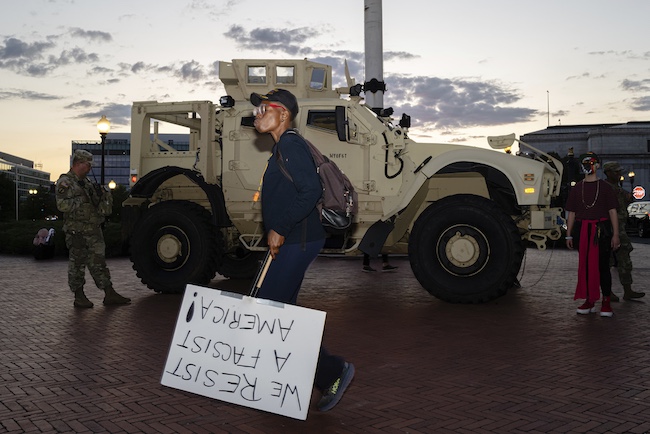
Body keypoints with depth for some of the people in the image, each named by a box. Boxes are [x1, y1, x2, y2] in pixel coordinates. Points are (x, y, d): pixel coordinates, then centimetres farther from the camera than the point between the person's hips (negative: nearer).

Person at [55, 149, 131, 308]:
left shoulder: (86, 182, 19)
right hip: (77, 232, -8)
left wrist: (102, 195, 3)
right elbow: (62, 205, -19)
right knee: (77, 264, 2)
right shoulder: (65, 182, -7)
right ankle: (79, 297, 10)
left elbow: (97, 206, 22)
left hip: (94, 230, 8)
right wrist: (81, 198, -18)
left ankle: (109, 295, 12)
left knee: (99, 262, 9)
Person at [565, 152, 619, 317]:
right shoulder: (576, 188, 11)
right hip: (582, 230, 3)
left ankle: (606, 302, 3)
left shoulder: (604, 187, 3)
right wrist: (569, 235, 7)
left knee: (602, 265, -2)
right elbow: (571, 213, 12)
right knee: (585, 265, 5)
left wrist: (615, 234, -6)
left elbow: (612, 211, 1)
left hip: (602, 230, -3)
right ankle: (589, 301, 14)